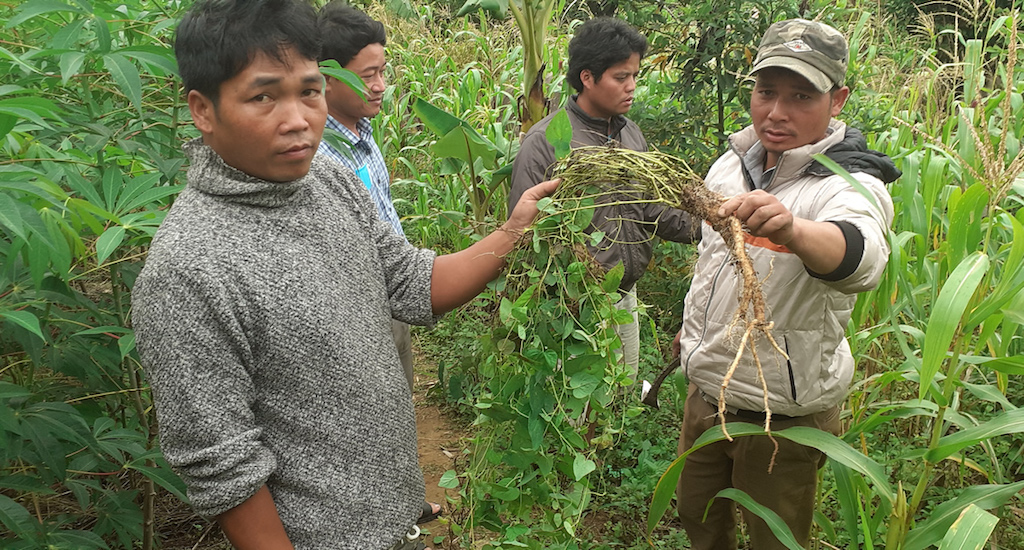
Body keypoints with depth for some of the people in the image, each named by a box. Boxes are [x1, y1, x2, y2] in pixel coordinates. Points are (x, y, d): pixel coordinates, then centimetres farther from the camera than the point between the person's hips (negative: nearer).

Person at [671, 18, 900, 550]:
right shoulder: (731, 164, -2)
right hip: (707, 390, 6)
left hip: (783, 416, -6)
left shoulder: (850, 186, -23)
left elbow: (860, 256, -47)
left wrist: (792, 229, -67)